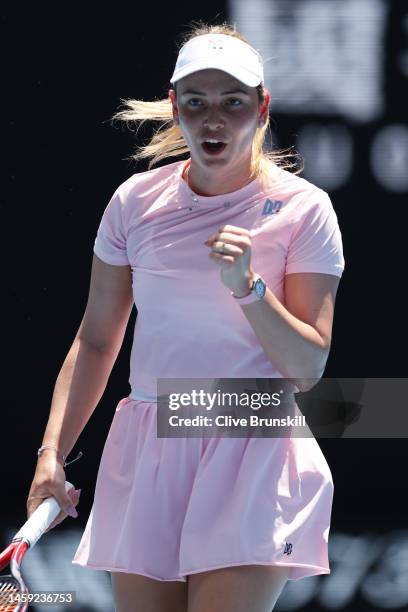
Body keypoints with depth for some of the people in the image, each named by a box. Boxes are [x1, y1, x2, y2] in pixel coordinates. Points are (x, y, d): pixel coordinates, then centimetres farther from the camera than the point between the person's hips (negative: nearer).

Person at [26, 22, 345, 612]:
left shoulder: (303, 208, -3)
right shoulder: (136, 201, 6)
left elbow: (308, 368, -5)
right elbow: (95, 341, 12)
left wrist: (248, 287, -19)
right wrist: (53, 452, 3)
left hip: (253, 453, -3)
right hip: (146, 451, 3)